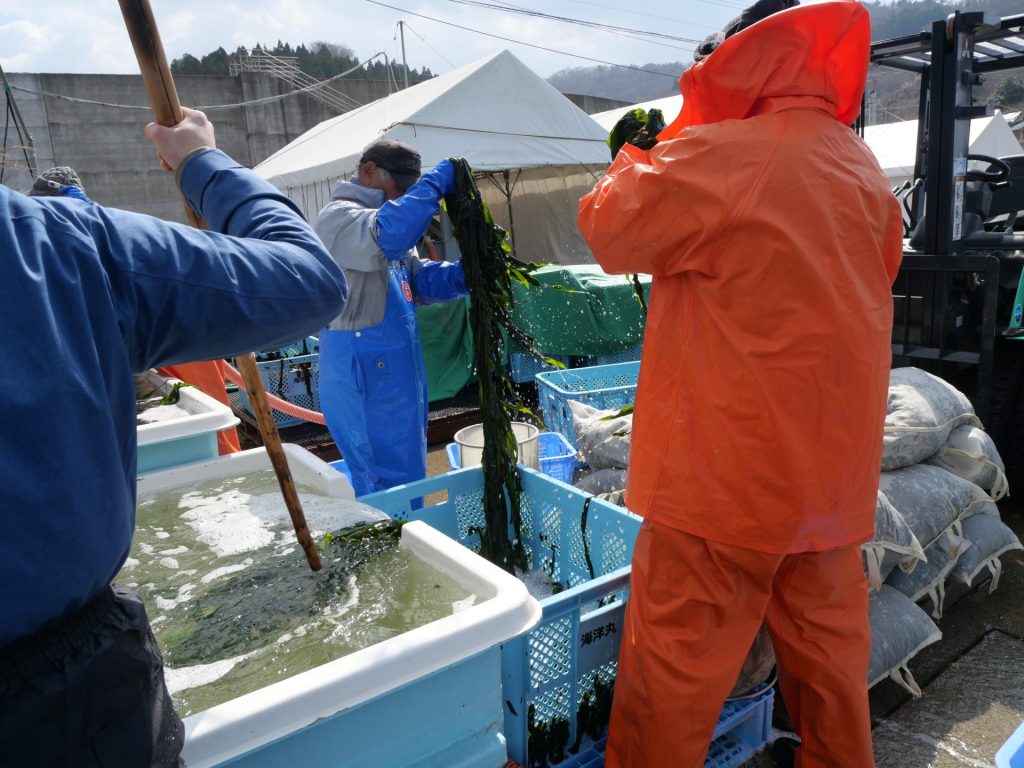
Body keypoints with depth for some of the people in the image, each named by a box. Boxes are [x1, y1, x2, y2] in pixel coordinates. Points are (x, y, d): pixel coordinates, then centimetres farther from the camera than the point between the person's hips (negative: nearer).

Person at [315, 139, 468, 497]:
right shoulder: (339, 216, -13)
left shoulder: (379, 215, 20)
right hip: (364, 377, -10)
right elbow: (390, 235, -35)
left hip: (399, 373, 10)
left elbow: (419, 277, 15)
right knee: (394, 488, -6)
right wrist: (436, 182, -24)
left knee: (409, 474, 19)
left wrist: (462, 273, -4)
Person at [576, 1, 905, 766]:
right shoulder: (865, 172, 9)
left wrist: (636, 157, 15)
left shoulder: (715, 157, -13)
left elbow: (609, 230, -4)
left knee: (678, 649, 6)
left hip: (728, 465, -7)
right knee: (829, 635, 21)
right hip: (834, 461, 8)